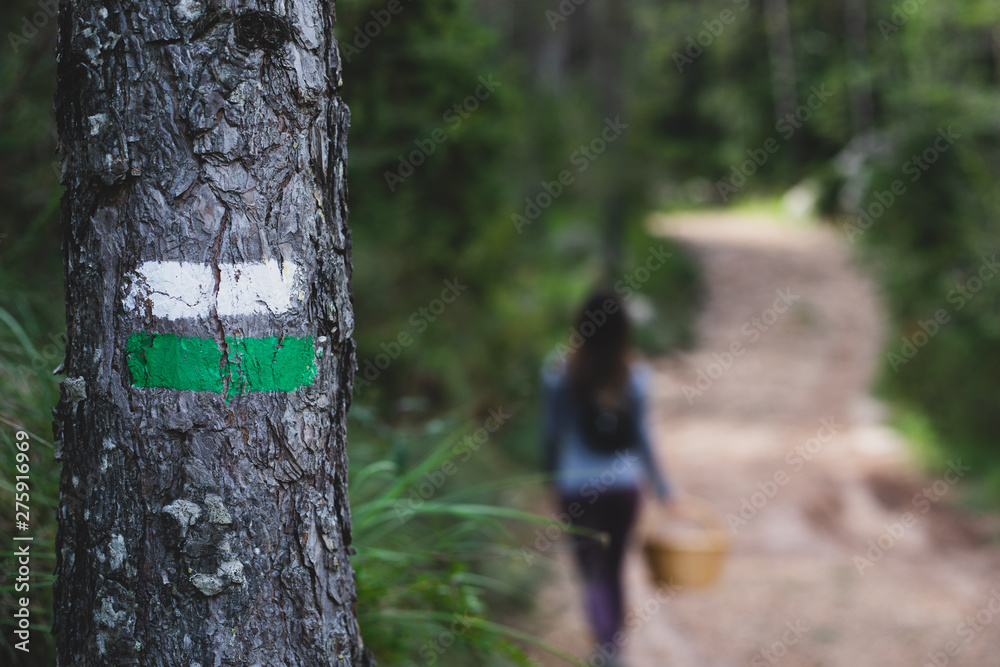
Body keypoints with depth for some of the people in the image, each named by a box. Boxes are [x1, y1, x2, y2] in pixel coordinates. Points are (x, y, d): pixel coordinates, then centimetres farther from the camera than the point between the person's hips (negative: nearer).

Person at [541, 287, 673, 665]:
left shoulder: (560, 373, -8)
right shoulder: (634, 375, -6)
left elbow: (552, 432, -3)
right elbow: (641, 437, -6)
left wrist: (553, 477, 12)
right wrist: (662, 489, 4)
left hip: (577, 487, -2)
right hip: (624, 484, 2)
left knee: (592, 574, 2)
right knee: (613, 570, 19)